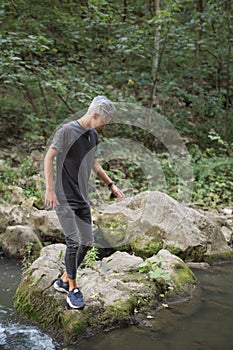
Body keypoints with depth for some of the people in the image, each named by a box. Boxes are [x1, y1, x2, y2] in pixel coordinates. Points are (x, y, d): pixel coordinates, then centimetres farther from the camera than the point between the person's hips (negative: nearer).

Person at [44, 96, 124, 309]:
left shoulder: (93, 135, 10)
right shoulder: (67, 131, -12)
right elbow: (49, 158, -11)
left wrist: (111, 185, 16)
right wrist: (49, 189, -16)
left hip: (82, 199, 8)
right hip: (64, 198, -8)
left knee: (88, 242, 9)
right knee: (74, 242, -10)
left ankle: (64, 280, 25)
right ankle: (73, 288, 8)